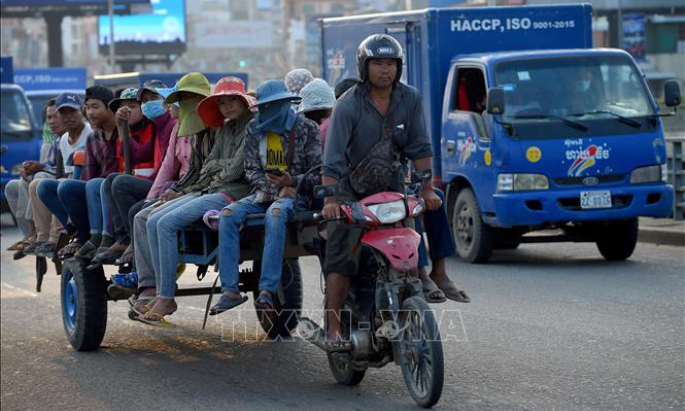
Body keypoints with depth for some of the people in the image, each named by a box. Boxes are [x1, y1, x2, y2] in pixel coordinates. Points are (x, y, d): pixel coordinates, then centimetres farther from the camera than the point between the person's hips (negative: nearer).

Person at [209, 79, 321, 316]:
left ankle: (268, 290, -42)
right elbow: (252, 170, 8)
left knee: (275, 214, -39)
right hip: (264, 193, 4)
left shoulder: (306, 129, 0)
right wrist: (277, 188, -9)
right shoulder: (255, 130, 11)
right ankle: (230, 289, -28)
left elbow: (318, 173, 0)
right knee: (228, 214, -24)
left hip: (296, 193, -4)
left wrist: (293, 182, -19)